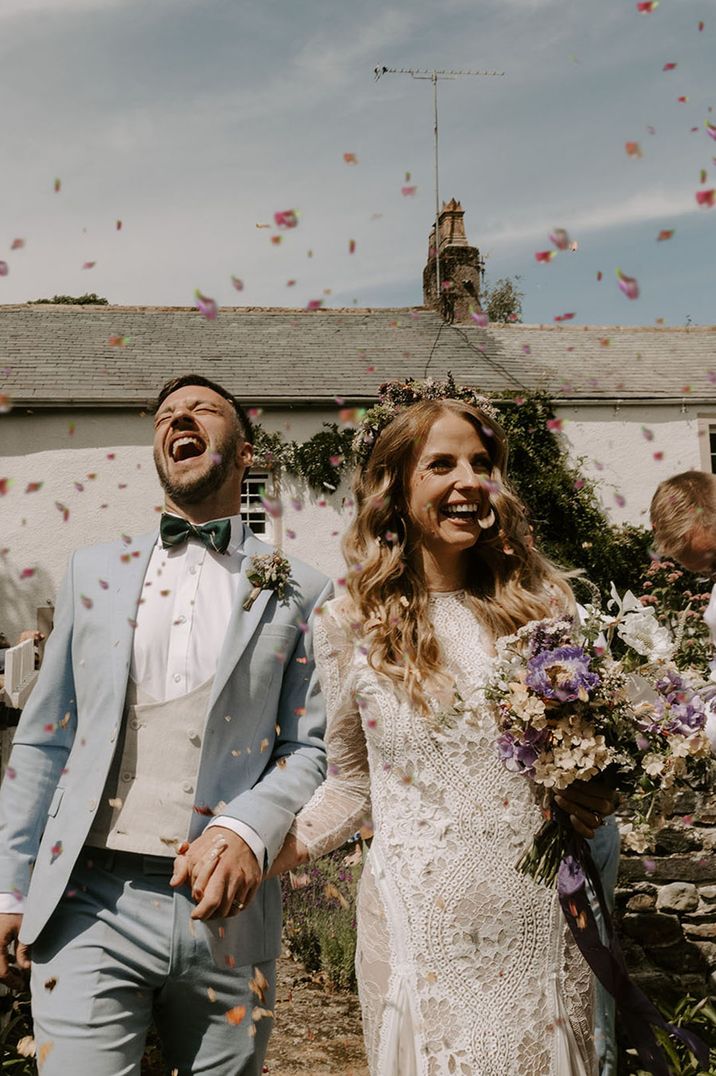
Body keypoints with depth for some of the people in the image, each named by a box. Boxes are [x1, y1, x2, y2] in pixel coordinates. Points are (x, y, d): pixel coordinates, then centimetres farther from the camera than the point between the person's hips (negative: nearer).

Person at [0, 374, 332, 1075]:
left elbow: (308, 747, 1)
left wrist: (247, 832, -18)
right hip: (90, 905, 1)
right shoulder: (95, 573, 9)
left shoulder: (298, 593, 3)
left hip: (227, 912, 0)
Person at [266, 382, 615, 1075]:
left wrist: (593, 790, -8)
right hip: (417, 923, -1)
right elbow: (353, 783, 6)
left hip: (541, 917, 2)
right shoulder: (350, 625, -4)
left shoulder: (542, 600, -1)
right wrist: (264, 849, -6)